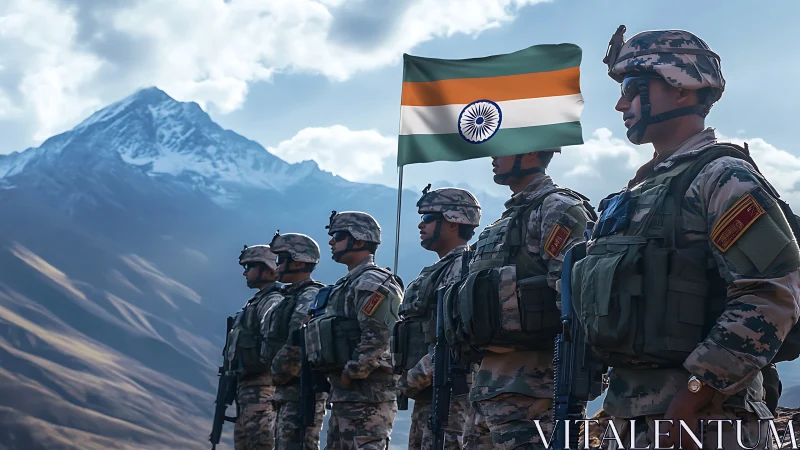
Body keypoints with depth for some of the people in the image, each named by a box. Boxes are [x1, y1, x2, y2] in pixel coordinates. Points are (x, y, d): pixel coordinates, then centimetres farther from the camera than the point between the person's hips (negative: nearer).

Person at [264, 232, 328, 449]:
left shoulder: (310, 298, -14)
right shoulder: (292, 297, 19)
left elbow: (298, 345, -25)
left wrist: (278, 374, -12)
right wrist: (280, 378, 11)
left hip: (301, 391, -11)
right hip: (288, 391, 11)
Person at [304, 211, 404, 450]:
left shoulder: (372, 283, -12)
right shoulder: (348, 284, 21)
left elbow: (377, 338, -23)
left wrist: (349, 374, -16)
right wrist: (337, 379, 14)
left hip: (367, 395, -11)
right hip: (344, 394, 11)